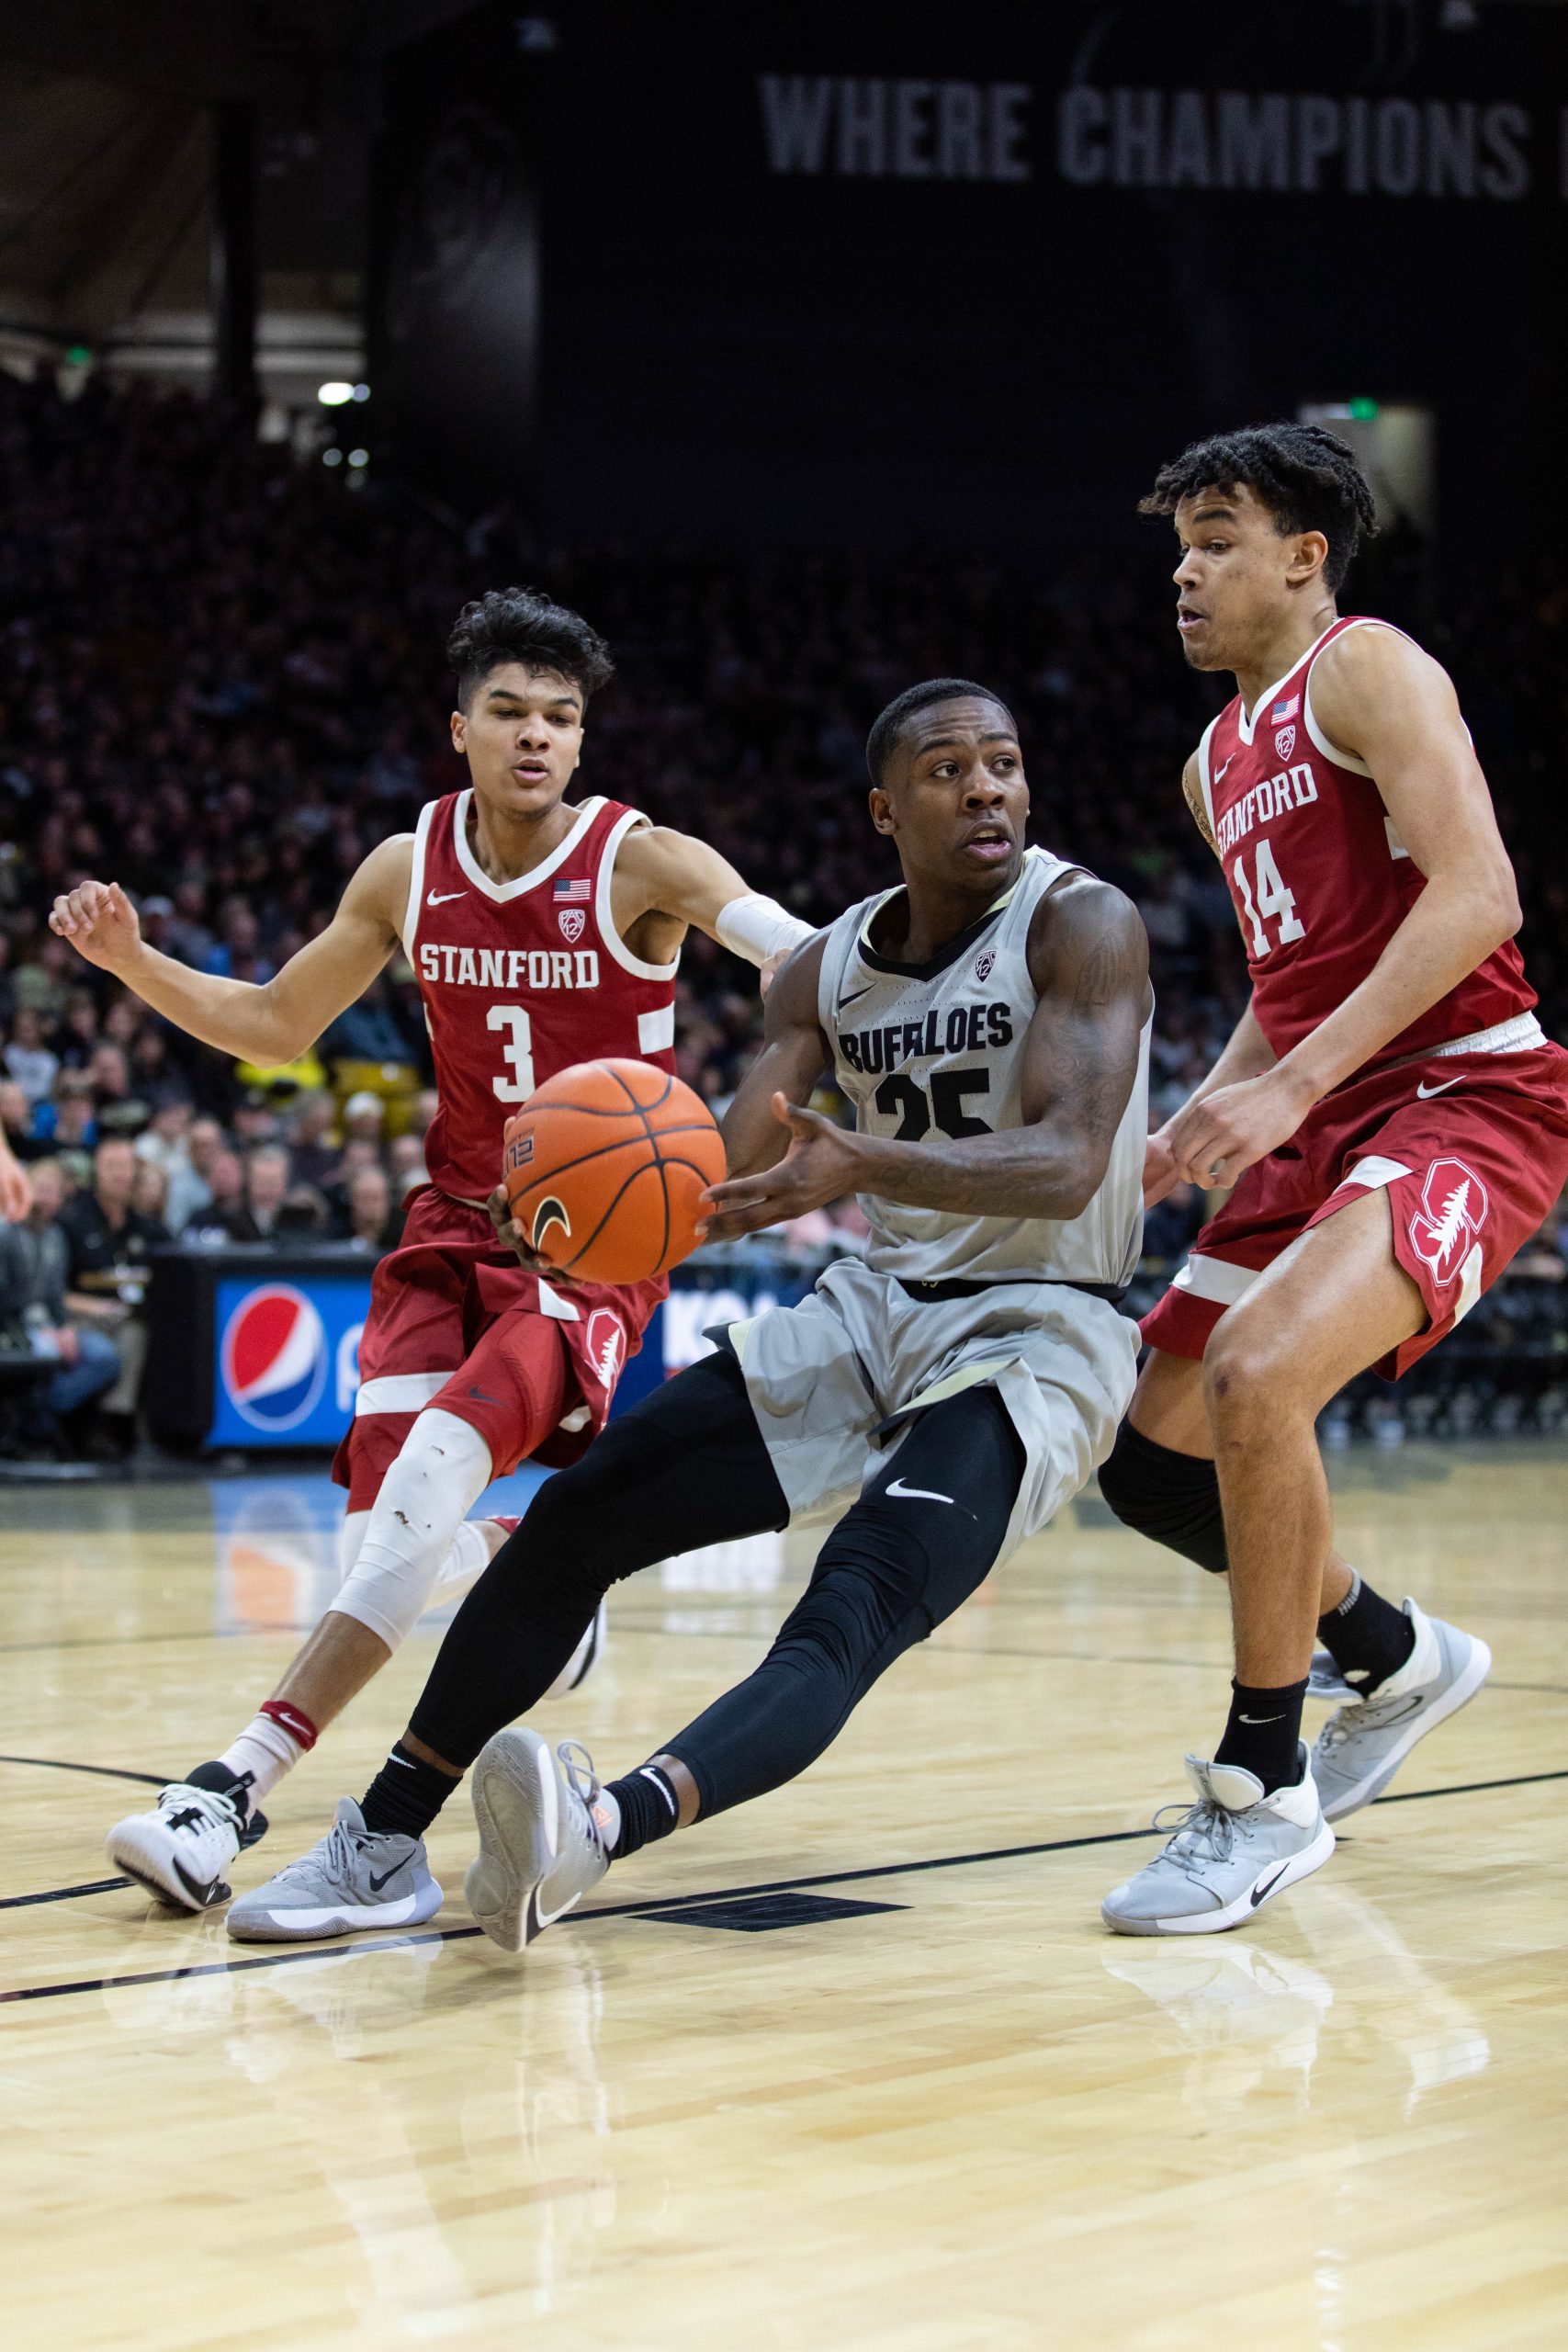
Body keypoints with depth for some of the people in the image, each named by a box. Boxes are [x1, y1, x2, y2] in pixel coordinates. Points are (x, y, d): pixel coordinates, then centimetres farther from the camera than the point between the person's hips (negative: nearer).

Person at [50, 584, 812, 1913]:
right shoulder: (409, 871, 4)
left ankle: (237, 1788, -30)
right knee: (384, 1543, -12)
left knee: (438, 1469, -27)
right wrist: (133, 963, 0)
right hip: (459, 1222, 5)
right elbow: (275, 1026, 14)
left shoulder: (639, 861, -10)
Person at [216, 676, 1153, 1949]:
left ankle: (602, 1831, -56)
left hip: (1036, 1332, -7)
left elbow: (1069, 1165, -28)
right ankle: (383, 1843, 6)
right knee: (580, 1512, -2)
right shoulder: (826, 969, 6)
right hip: (878, 1305, 7)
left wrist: (860, 1164, -45)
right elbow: (731, 1172, 0)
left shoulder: (1083, 923, -14)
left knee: (854, 1613, -31)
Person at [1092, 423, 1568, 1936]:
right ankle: (1395, 1657, 31)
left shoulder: (1365, 672, -7)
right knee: (1149, 1461, 6)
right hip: (1322, 1119, 9)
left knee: (1255, 1378, -31)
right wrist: (1187, 1132, 12)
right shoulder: (1217, 763, 19)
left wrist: (1284, 1088, -26)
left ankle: (1266, 1792, -16)